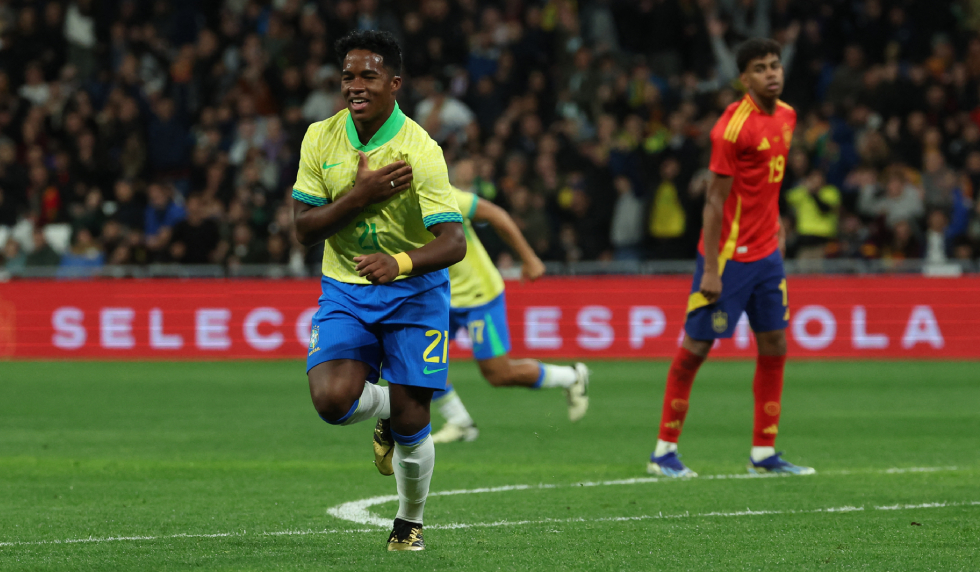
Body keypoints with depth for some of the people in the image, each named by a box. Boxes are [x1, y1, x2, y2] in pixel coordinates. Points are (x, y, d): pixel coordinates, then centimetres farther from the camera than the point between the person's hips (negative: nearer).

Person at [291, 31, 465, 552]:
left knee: (411, 423, -4)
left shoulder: (420, 151, -18)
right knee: (331, 400, -21)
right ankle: (381, 407, 16)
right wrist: (360, 196, -21)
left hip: (413, 293, -3)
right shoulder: (321, 139, -5)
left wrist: (400, 263, -45)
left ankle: (410, 522, 25)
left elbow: (453, 242, -25)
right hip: (345, 292, 3)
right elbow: (303, 230, -5)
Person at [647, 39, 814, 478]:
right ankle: (664, 451, 6)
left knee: (774, 347, 7)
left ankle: (763, 453, 14)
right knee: (695, 347, -1)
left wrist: (775, 222, 14)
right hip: (729, 256, -8)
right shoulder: (733, 126, -17)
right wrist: (710, 270, -19)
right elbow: (715, 199, -17)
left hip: (766, 252, 8)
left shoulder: (786, 117, 7)